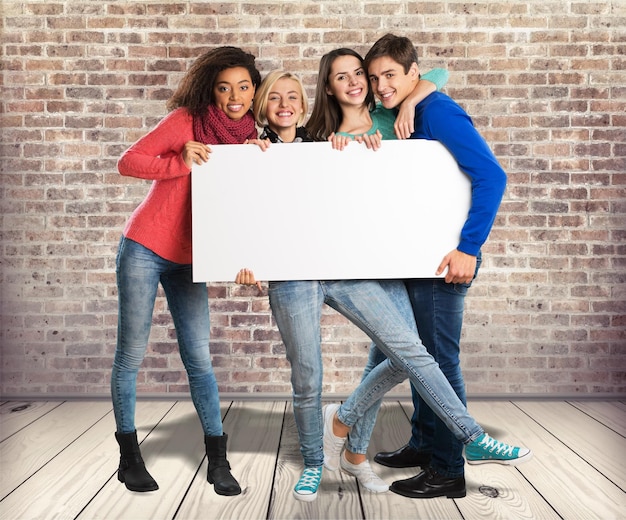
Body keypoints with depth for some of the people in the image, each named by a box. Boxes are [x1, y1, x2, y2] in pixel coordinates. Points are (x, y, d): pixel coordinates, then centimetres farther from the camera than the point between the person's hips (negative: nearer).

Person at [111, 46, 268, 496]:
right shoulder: (187, 120, -9)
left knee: (199, 358, 1)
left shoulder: (249, 141, 4)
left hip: (190, 259, 3)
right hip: (145, 250, -3)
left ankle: (218, 460, 12)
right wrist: (182, 162, -24)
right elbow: (128, 162, -13)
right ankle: (129, 456, 20)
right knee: (132, 354, 4)